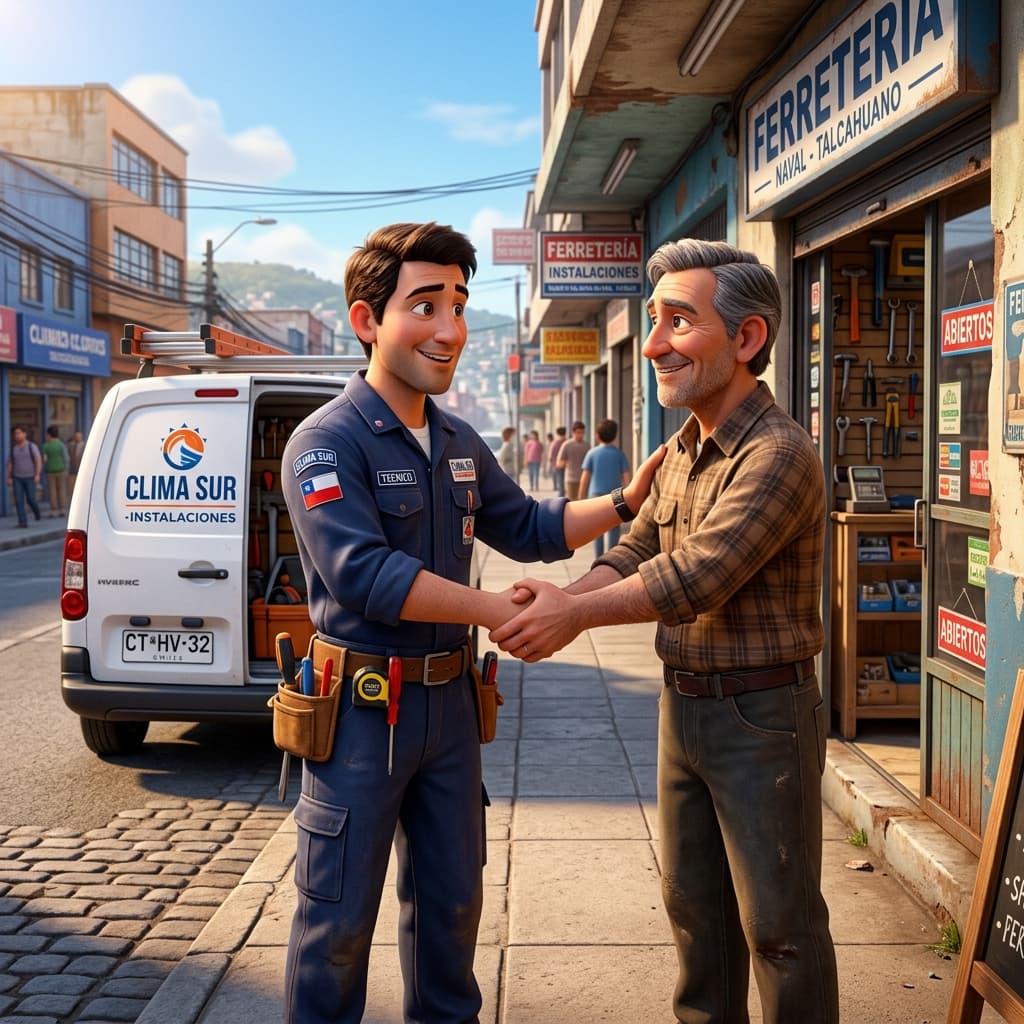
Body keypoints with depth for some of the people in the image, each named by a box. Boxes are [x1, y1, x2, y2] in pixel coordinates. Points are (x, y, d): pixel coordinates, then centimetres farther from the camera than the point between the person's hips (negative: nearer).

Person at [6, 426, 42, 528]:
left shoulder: (32, 446, -7)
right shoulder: (13, 448, 5)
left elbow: (39, 461, -11)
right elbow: (10, 464, 7)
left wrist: (37, 475, -22)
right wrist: (9, 478, -2)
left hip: (30, 477, -3)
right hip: (17, 478, 3)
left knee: (30, 499, -5)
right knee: (19, 500, -10)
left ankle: (36, 509, 29)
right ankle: (23, 522, -9)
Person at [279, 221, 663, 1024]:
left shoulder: (460, 444, 9)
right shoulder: (327, 442, -16)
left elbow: (529, 529, 19)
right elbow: (362, 573, -27)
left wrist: (624, 503, 7)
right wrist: (500, 610, -29)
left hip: (448, 700, 7)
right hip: (360, 706, -7)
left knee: (452, 899, 21)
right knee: (340, 915, 6)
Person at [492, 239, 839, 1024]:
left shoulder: (778, 454, -21)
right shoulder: (683, 452, 9)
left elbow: (695, 576, -26)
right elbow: (635, 552, 8)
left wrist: (579, 614, -17)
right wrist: (565, 603, -10)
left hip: (760, 715, -8)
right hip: (684, 708, 9)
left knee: (778, 922, 4)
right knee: (694, 904, 20)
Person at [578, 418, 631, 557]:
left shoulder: (592, 453, 0)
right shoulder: (619, 454, 1)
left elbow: (584, 478, -1)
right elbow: (626, 478, -1)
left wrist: (581, 498, 5)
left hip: (596, 495, 0)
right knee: (613, 529, 3)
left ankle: (599, 560, 8)